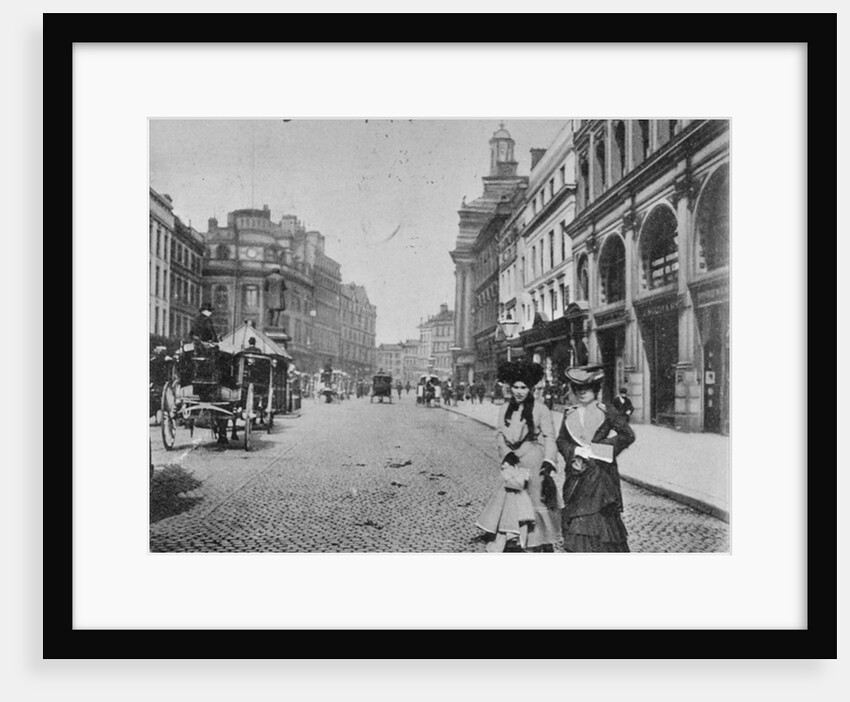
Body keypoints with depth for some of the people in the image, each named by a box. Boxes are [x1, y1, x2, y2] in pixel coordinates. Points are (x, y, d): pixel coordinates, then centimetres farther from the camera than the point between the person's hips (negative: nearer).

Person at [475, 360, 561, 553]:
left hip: (534, 466, -4)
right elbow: (499, 434, 9)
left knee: (537, 503, 0)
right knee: (509, 502, 4)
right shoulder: (504, 409, 5)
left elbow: (549, 437, -10)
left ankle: (546, 546, 14)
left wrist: (548, 461, -24)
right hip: (513, 465, 4)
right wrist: (507, 453, -8)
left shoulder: (540, 410, -8)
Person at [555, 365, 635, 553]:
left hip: (601, 473, -3)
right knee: (576, 519, 1)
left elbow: (628, 435, -7)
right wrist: (574, 456, -11)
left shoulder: (607, 412, -2)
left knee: (602, 516, -2)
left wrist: (593, 449, -11)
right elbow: (561, 440, 10)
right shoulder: (569, 414, 8)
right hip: (577, 473, 3)